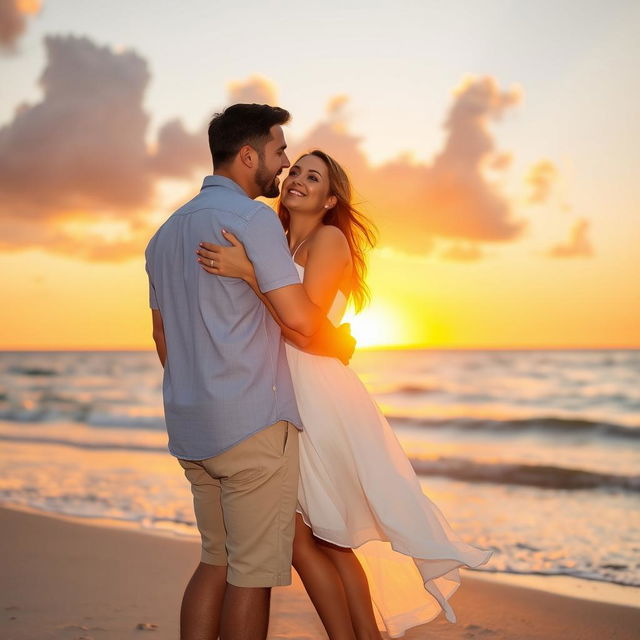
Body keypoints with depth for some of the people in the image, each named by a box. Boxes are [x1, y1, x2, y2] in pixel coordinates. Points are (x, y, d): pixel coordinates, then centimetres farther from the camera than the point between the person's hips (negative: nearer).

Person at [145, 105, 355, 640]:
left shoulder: (166, 233, 17)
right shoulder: (253, 217, -10)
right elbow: (299, 319, -18)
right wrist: (343, 345, 3)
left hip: (189, 423, 8)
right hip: (253, 421, -8)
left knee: (217, 560, 16)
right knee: (255, 570, 0)